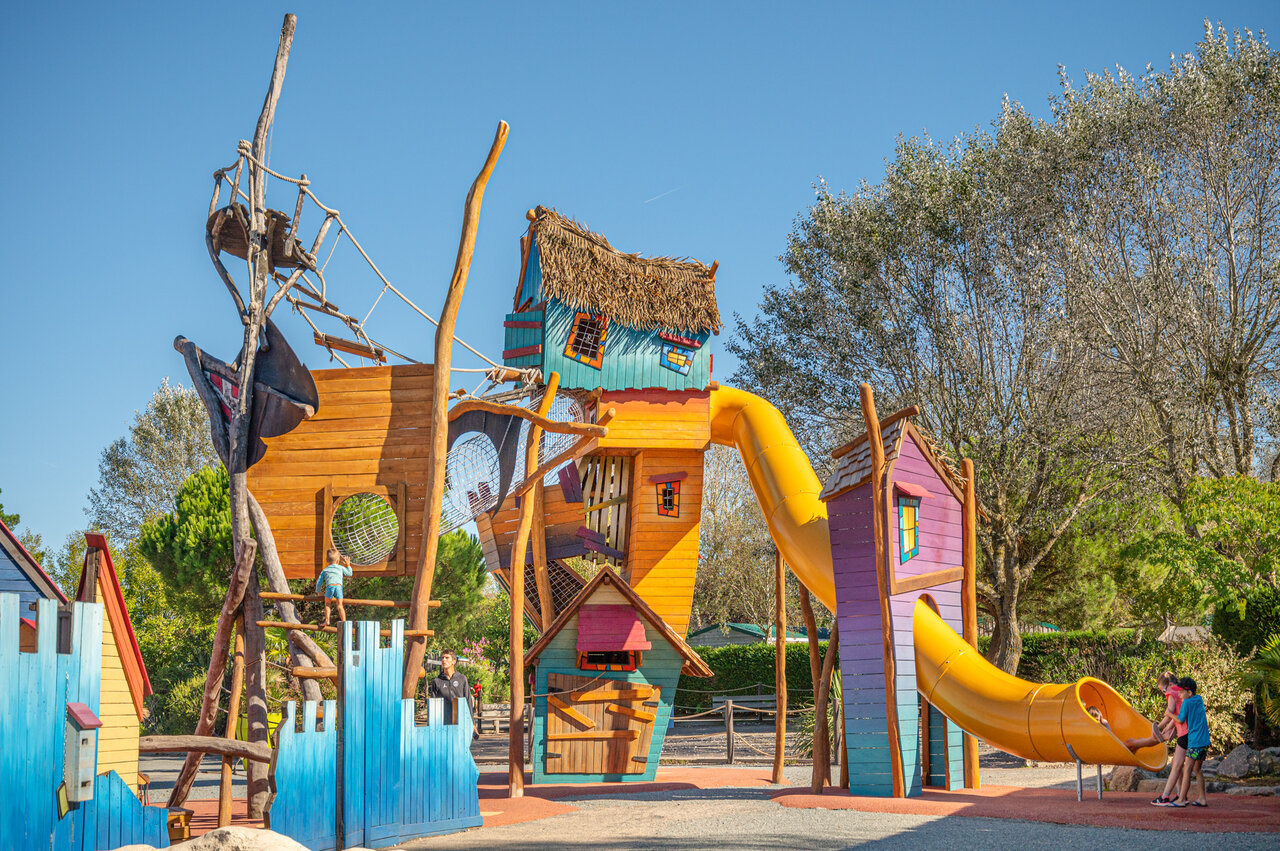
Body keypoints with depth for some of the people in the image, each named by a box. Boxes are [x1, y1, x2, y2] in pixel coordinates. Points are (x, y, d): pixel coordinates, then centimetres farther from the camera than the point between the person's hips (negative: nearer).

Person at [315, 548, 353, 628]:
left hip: (330, 586, 0)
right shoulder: (341, 568, 23)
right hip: (339, 586, 0)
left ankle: (327, 620, 4)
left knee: (327, 603, 16)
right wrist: (348, 565, 52)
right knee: (340, 605, 5)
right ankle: (344, 621, -5)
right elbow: (349, 573, 38)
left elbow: (319, 582, 22)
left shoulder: (325, 570, 23)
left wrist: (318, 592, 37)